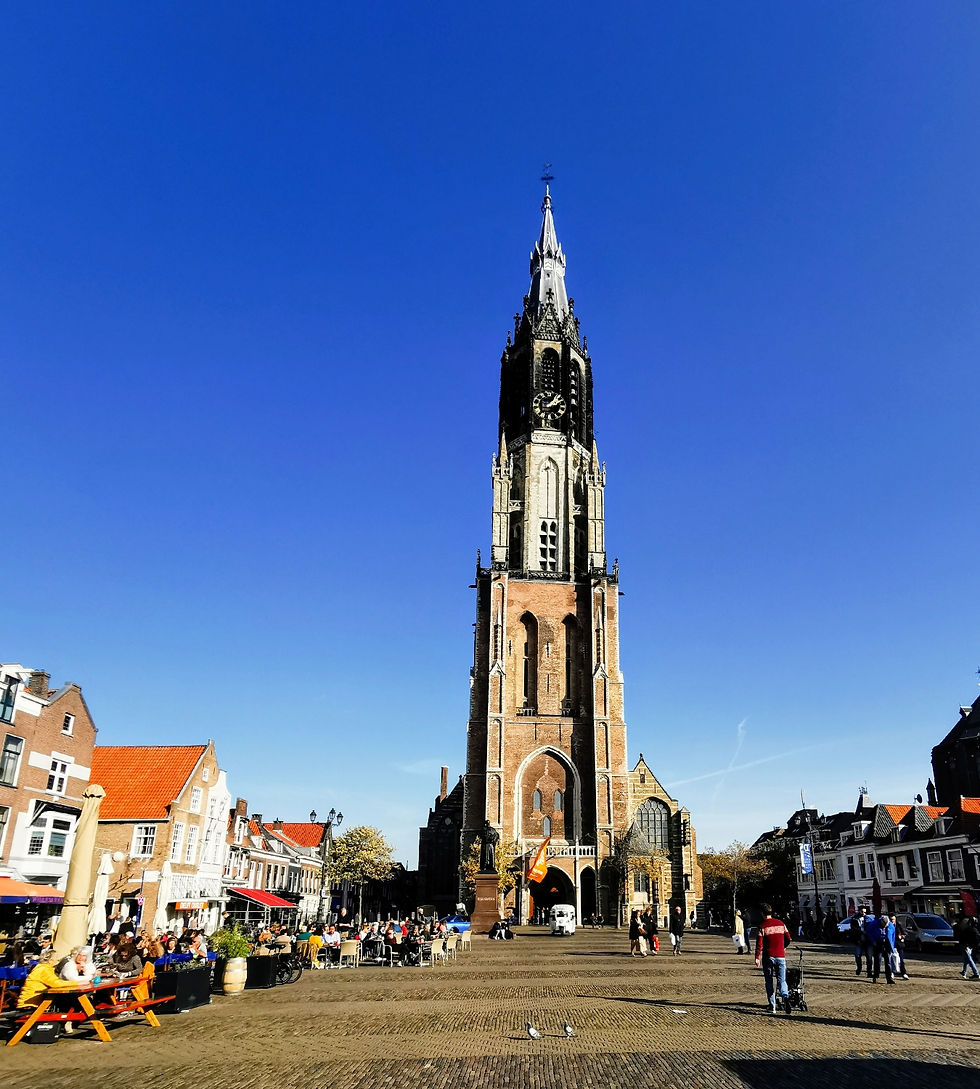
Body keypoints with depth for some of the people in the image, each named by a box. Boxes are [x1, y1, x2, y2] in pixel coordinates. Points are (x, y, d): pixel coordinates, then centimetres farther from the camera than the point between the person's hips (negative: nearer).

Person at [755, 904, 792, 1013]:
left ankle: (772, 1006, 7)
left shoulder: (763, 926, -7)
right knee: (782, 980, 8)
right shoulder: (781, 923, 4)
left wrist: (757, 958, -7)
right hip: (781, 956, 2)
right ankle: (785, 996, -20)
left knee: (769, 982, 9)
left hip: (768, 957, -2)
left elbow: (759, 944, -11)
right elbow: (788, 939, 11)